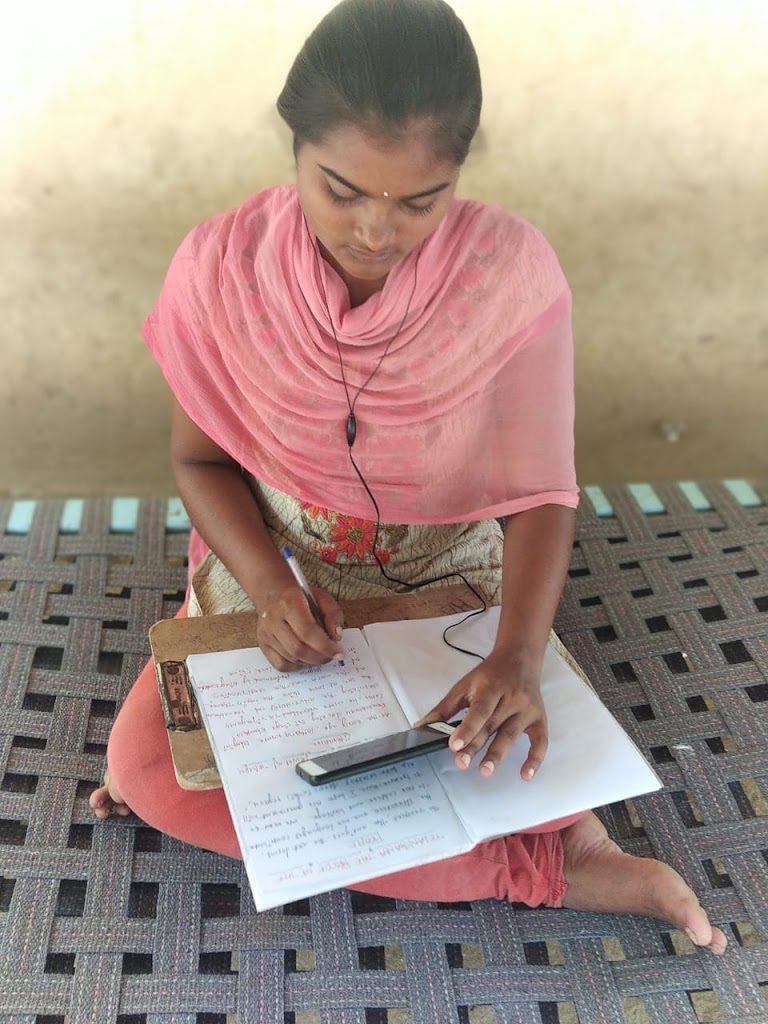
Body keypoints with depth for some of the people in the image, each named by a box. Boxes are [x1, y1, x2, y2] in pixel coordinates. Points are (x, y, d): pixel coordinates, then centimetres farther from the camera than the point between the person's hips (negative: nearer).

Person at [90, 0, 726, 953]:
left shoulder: (513, 272, -22)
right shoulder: (222, 266, -18)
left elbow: (539, 490, -17)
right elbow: (199, 457, -6)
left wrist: (518, 654, -35)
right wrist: (267, 587, -24)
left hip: (450, 576, -1)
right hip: (272, 563, 2)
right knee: (144, 764, -17)